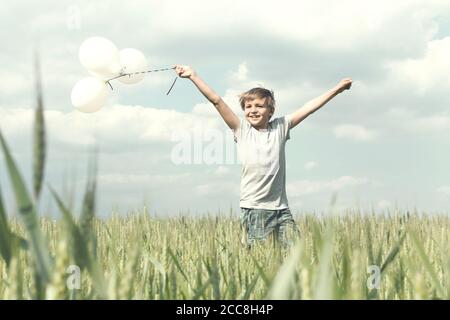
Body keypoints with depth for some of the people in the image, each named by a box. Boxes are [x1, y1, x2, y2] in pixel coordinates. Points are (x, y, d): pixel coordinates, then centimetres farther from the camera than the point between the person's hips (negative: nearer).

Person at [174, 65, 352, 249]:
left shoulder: (280, 127, 9)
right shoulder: (241, 129, 5)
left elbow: (309, 108, 10)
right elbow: (216, 100, 1)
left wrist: (338, 89, 12)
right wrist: (193, 75, -1)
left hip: (280, 208, 2)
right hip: (252, 208, -2)